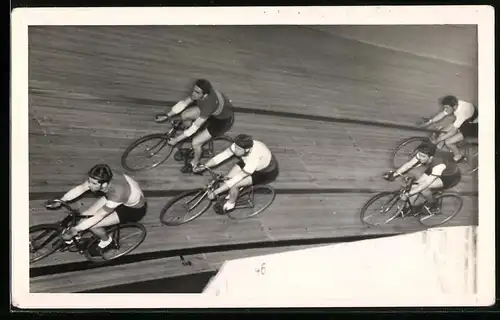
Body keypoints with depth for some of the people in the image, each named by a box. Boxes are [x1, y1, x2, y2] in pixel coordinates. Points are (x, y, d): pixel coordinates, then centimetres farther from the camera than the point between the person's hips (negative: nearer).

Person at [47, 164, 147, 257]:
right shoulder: (103, 177, -25)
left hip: (134, 209, -7)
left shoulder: (117, 193, -41)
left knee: (92, 224, -14)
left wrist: (75, 229, -27)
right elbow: (80, 188, -12)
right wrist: (60, 201, -16)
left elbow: (97, 217, -32)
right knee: (84, 217, -4)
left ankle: (107, 242, 14)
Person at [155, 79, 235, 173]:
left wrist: (176, 140, -27)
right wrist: (167, 115, -9)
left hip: (223, 120, -8)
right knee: (184, 115, 2)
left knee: (195, 142, -13)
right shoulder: (201, 91, -22)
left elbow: (195, 127, -34)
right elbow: (184, 102, -7)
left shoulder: (209, 104, -42)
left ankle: (195, 162, 20)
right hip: (213, 112, 8)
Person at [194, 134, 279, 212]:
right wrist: (202, 167, -25)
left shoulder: (253, 160, -43)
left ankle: (231, 203, 9)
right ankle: (232, 194, 20)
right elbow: (221, 156, -19)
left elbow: (236, 179, -37)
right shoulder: (239, 146, -27)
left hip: (267, 173, -6)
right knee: (228, 178, -12)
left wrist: (215, 192, -33)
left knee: (234, 184, -21)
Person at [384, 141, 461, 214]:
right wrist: (394, 174, -34)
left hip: (451, 178, -7)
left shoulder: (439, 164, -41)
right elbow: (408, 164, -21)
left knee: (423, 187, -28)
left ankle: (433, 206, -2)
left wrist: (408, 194, -43)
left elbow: (426, 184, -41)